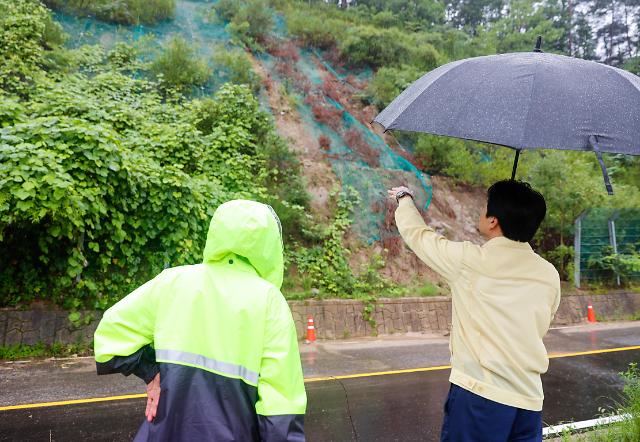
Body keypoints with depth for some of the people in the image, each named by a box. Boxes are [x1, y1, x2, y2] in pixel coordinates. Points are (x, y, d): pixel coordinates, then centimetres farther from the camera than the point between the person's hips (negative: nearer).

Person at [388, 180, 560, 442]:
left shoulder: (469, 260, -11)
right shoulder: (549, 274, 2)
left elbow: (418, 234, 4)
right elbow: (540, 328, 15)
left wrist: (404, 198, 24)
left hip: (480, 393, -5)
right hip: (529, 400, 5)